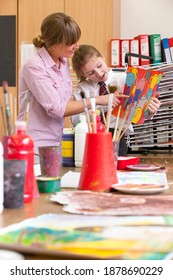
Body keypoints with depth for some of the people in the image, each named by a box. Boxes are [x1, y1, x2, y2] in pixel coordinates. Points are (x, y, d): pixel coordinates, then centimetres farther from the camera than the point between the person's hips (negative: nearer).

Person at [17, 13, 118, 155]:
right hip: (35, 147, -7)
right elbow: (56, 109, -19)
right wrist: (97, 100, -16)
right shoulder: (34, 66, -17)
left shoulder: (63, 61, 6)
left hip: (55, 143, 7)